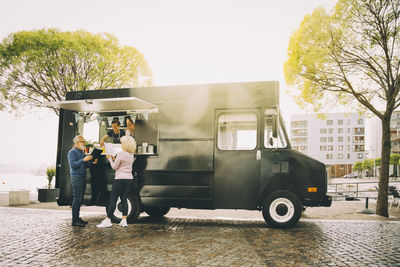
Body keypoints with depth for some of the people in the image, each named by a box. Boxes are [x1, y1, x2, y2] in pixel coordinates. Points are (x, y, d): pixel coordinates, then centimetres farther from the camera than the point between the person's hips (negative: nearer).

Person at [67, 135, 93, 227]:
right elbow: (73, 164, -17)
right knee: (77, 199, -10)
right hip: (76, 177, -8)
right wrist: (84, 160, -22)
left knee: (80, 199, 8)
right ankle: (74, 221, -8)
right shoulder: (72, 152, -4)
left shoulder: (82, 152, 20)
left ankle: (77, 218, 14)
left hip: (82, 177, 8)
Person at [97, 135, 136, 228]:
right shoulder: (131, 155, 11)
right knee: (124, 199, 9)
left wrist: (110, 158, 8)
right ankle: (124, 220, 7)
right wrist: (114, 159, 17)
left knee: (113, 200, -2)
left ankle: (107, 220, 1)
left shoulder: (121, 154, -13)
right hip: (129, 179, 7)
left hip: (120, 179, -7)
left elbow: (114, 167, -6)